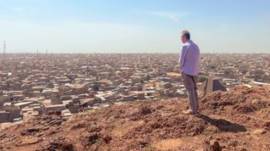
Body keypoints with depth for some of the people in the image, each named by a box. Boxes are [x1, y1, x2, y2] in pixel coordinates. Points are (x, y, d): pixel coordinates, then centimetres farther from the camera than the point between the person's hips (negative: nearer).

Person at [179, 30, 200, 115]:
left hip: (186, 71, -8)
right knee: (193, 90, 13)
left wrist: (182, 69, 5)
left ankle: (192, 110, 3)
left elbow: (181, 60, -13)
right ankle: (196, 108, 18)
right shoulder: (196, 46, 11)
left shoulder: (185, 46, -14)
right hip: (194, 71, 8)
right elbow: (197, 61, 13)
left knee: (190, 91, -3)